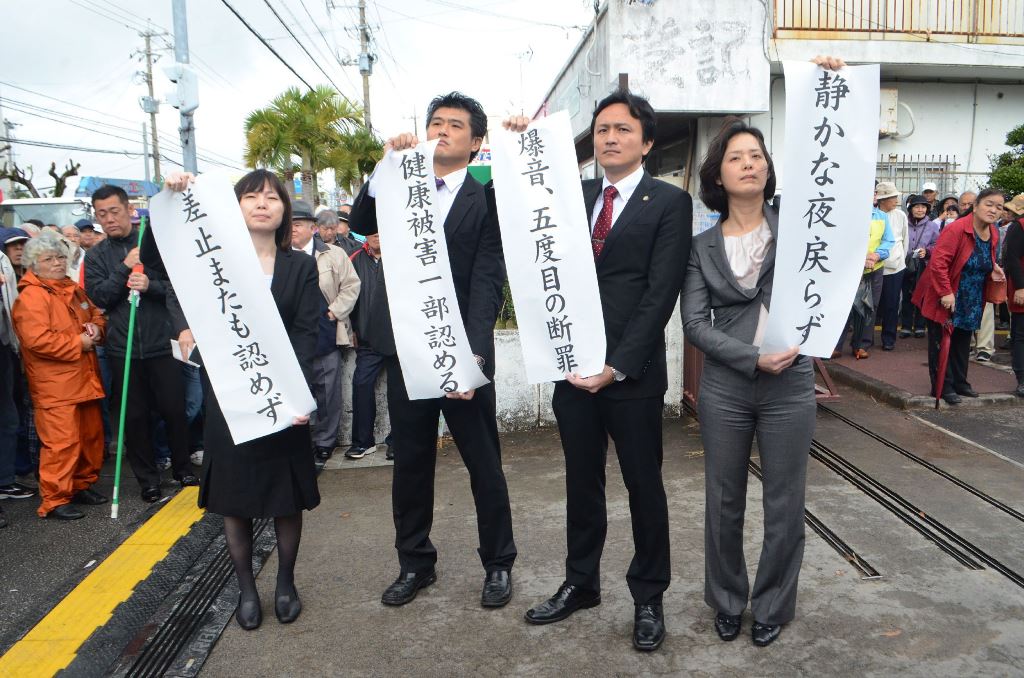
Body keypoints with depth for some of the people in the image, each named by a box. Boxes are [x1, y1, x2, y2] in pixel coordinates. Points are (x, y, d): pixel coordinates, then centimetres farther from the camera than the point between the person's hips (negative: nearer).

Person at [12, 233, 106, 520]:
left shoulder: (73, 290, 15)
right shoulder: (31, 297, -12)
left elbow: (95, 314, 25)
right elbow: (37, 339, -22)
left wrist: (96, 329, 2)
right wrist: (79, 344, -15)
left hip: (84, 380, 9)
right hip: (55, 386, -9)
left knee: (92, 436, 16)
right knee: (62, 442, -9)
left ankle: (82, 485, 31)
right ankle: (54, 500, 1)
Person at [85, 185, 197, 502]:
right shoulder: (96, 255, 8)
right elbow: (98, 295, -4)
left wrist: (151, 285, -22)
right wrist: (125, 267, -14)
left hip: (161, 343, -2)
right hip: (122, 347, 2)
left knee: (174, 409, 4)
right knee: (133, 415, 7)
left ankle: (183, 469, 24)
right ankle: (147, 478, 20)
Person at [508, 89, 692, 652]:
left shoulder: (669, 202, -3)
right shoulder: (574, 194, 12)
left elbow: (661, 292, -10)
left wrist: (618, 365, -16)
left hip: (632, 373, -4)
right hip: (573, 366, 4)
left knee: (644, 486, 9)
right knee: (581, 483, 16)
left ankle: (648, 597, 27)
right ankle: (581, 583, 33)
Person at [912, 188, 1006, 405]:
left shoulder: (994, 235, 6)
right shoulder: (956, 229, -20)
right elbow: (938, 262, -25)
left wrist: (992, 271, 1)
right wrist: (945, 292, -27)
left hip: (970, 302, 7)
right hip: (944, 299, -7)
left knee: (962, 343, 14)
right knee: (942, 343, -1)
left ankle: (959, 383, 26)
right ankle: (943, 387, 6)